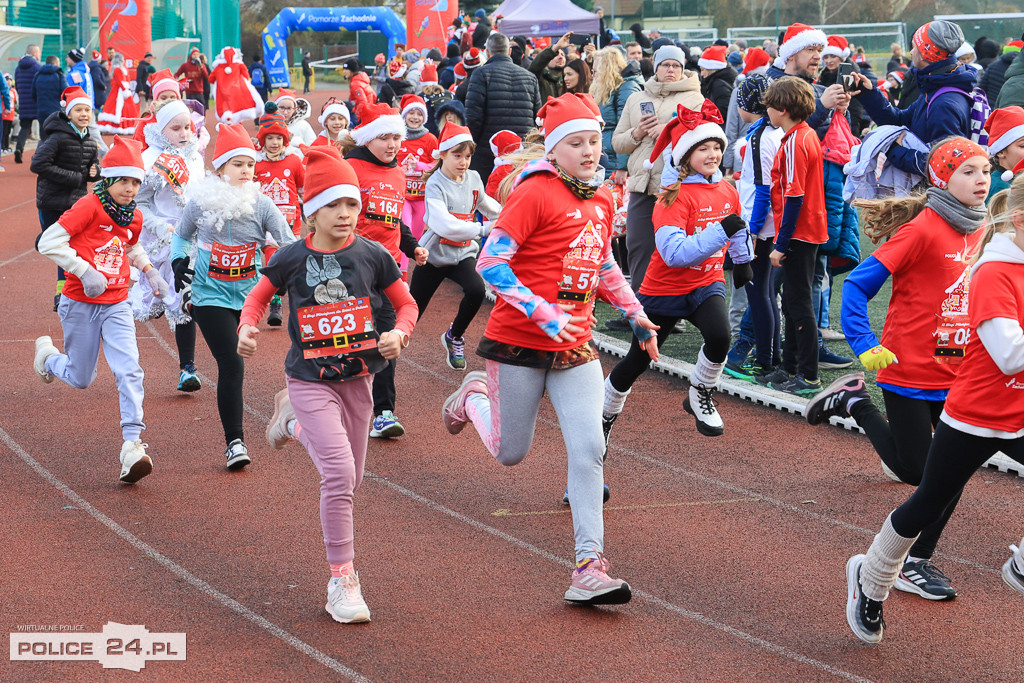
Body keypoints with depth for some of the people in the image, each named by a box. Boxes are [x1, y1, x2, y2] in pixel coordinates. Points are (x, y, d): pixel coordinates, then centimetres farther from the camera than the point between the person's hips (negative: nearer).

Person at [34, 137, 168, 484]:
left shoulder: (134, 217, 5)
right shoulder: (89, 207, -15)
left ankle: (132, 445, -20)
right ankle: (47, 353, 45)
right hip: (80, 305, -4)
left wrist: (149, 271, 11)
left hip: (117, 306, 4)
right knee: (80, 378, 11)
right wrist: (85, 271, -25)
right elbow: (49, 241, -20)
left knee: (129, 371, -15)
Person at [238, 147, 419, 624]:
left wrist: (400, 333, -14)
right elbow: (257, 298, 9)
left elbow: (407, 304, 7)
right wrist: (247, 328, -11)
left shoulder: (372, 255, -4)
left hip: (357, 377, 4)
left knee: (349, 478, 15)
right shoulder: (292, 258, -7)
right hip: (310, 378, -4)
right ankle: (341, 581, -8)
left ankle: (293, 422, 44)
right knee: (339, 473, -19)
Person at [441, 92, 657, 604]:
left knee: (589, 450, -9)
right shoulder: (535, 193, -15)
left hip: (575, 347, 5)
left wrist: (635, 313, 18)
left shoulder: (602, 201, 9)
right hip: (520, 343, -5)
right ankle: (474, 397, 43)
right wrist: (543, 313, -26)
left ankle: (589, 568, -7)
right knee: (511, 452, 11)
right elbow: (490, 263, -20)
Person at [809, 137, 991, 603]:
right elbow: (858, 284, -16)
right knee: (915, 471, 3)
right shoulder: (922, 229, -17)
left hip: (957, 374, 7)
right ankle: (853, 400, 21)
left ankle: (915, 563, 17)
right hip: (910, 370, -6)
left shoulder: (979, 231, 6)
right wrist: (866, 347, -21)